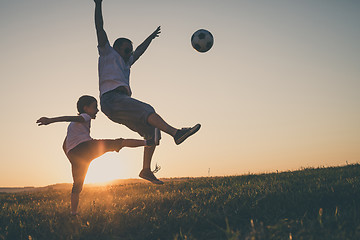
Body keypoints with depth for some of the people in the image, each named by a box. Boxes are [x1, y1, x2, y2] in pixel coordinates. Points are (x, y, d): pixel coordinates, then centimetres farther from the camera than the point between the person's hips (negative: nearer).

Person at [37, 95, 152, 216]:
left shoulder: (71, 125, 34)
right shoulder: (85, 117, 8)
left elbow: (64, 146, 37)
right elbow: (68, 118, -11)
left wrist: (73, 160, 45)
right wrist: (51, 120, -27)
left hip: (73, 155, 7)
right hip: (86, 147, -7)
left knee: (77, 185, 15)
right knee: (120, 142, -5)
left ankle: (73, 212, 13)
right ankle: (147, 142, -12)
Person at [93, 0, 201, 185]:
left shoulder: (125, 63, 36)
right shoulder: (108, 53, 16)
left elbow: (139, 51, 51)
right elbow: (100, 28, 8)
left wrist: (151, 37, 60)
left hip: (122, 103, 8)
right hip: (111, 98, -8)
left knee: (152, 130, -4)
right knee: (146, 110, -28)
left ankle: (146, 170, -7)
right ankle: (176, 133, -44)